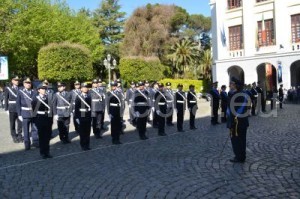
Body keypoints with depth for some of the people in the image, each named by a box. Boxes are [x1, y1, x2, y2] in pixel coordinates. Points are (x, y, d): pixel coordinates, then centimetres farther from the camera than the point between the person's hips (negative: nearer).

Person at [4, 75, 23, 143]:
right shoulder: (8, 88, 1)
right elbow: (6, 99, 1)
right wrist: (6, 109, -4)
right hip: (12, 109, -1)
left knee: (20, 122, 3)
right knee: (12, 123, 6)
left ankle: (19, 135, 19)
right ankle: (14, 136, 18)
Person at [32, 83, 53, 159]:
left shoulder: (48, 98, 6)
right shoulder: (36, 99, -4)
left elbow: (51, 109, 6)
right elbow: (33, 110, -4)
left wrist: (51, 118, 3)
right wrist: (35, 120, -7)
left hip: (48, 119, 3)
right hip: (40, 119, -3)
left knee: (48, 136, 10)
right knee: (41, 136, 6)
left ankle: (47, 152, 22)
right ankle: (42, 153, 18)